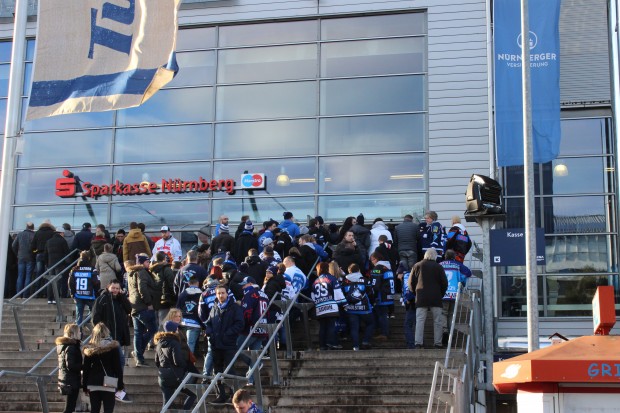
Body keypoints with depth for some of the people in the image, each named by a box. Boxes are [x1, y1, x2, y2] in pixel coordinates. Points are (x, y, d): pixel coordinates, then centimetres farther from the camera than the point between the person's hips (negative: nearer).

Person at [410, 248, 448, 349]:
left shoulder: (417, 266, 6)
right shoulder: (439, 267, 3)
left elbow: (411, 282, 6)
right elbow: (444, 283, 2)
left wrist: (415, 292, 19)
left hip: (421, 298, 1)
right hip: (436, 298, -1)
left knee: (420, 321, -1)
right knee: (437, 321, 4)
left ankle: (418, 343, -9)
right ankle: (438, 343, 1)